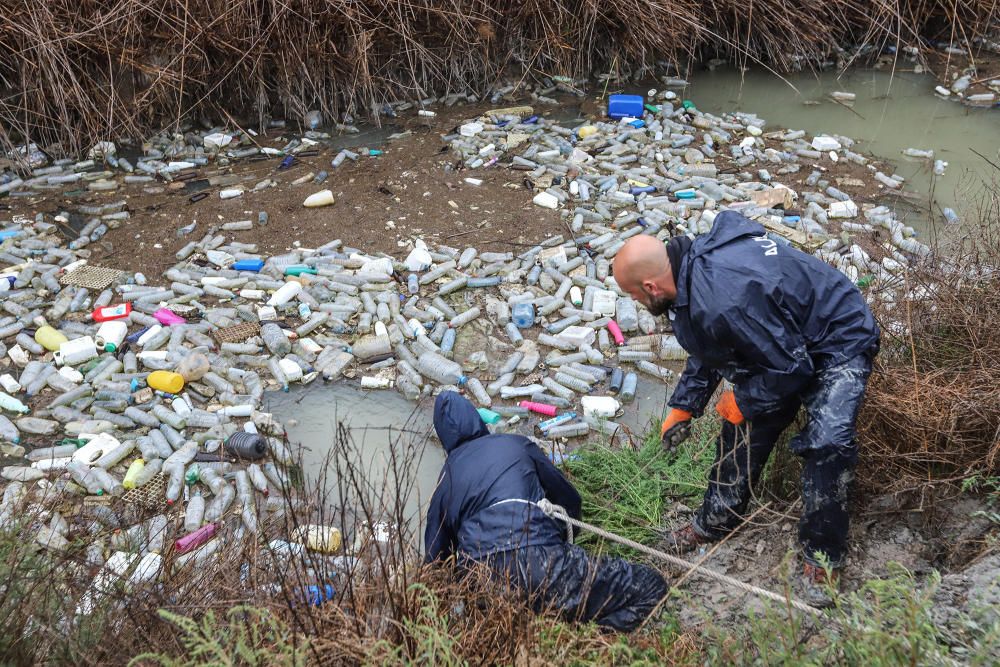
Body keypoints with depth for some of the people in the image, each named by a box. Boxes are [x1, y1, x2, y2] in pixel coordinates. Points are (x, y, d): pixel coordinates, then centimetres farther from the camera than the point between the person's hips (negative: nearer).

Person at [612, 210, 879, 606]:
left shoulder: (723, 302, -39)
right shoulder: (692, 263, -7)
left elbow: (789, 367, -29)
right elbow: (706, 352, 11)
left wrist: (743, 402, -14)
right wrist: (682, 407, 11)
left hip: (840, 342, -9)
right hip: (791, 339, 10)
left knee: (826, 442, -23)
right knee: (743, 429, 11)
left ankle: (822, 559, -6)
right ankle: (716, 522, 29)